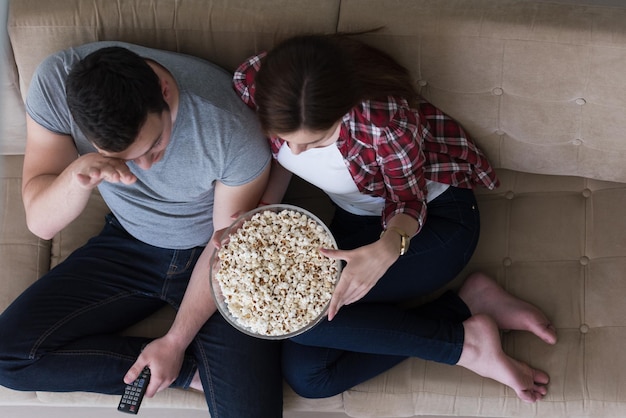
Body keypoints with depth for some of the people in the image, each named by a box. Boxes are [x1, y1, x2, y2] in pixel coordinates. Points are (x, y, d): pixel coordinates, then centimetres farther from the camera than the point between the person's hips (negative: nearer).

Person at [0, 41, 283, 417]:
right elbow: (41, 223, -19)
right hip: (130, 245, 4)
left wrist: (175, 342, -11)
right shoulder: (56, 81, -24)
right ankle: (194, 370, -5)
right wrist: (77, 174, -41)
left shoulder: (233, 128, -31)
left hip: (210, 254, -4)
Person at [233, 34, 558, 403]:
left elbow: (410, 199, -19)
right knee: (305, 375, -7)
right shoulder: (251, 84, -22)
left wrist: (385, 251, -41)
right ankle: (467, 304, -4)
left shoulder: (383, 115, -36)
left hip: (436, 216, -6)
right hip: (357, 217, 6)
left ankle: (466, 342, -13)